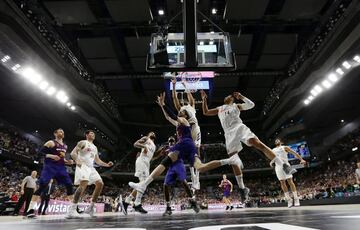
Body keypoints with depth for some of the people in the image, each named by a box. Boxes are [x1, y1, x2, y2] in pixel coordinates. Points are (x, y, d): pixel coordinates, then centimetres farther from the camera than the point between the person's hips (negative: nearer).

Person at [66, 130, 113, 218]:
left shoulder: (95, 147, 24)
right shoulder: (82, 142, 3)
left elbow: (97, 160, 25)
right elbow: (73, 153, -8)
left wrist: (106, 165, 11)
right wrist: (77, 161, -27)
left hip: (91, 167, 8)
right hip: (82, 166, -8)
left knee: (100, 184, -3)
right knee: (83, 184, -27)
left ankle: (91, 207, 5)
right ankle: (72, 210, -22)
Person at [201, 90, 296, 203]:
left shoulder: (236, 105, 23)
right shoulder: (219, 109, 31)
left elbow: (251, 104, 12)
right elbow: (205, 112, 26)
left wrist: (241, 97, 6)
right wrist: (204, 99, 22)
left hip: (240, 128, -2)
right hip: (229, 133, 2)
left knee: (258, 144, -24)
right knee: (233, 161, -8)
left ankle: (284, 166, -24)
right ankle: (242, 189, -3)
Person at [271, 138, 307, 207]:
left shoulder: (285, 147, 9)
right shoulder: (273, 150, 20)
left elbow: (295, 153, 3)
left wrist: (301, 159, -11)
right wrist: (271, 162, 4)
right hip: (278, 166, 4)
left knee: (290, 181, -9)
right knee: (282, 182, -1)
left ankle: (296, 199, -5)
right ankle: (289, 199, 3)